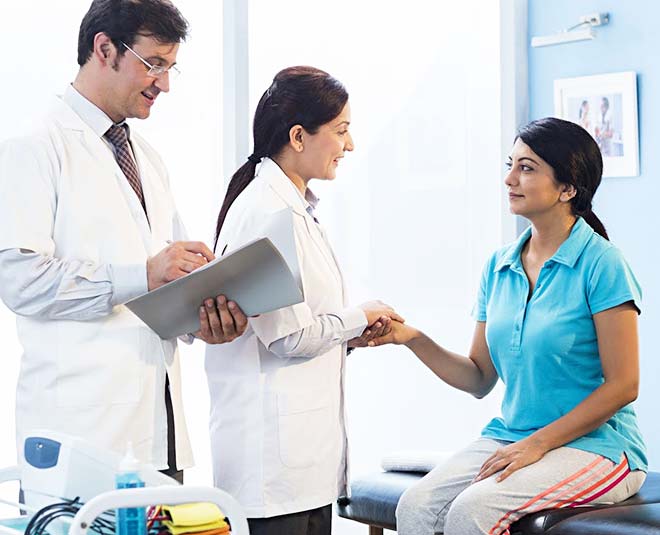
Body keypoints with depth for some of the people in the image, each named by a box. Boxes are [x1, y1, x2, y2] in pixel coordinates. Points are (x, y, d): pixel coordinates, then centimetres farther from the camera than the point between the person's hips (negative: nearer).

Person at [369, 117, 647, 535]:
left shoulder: (600, 263, -10)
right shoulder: (499, 266, 10)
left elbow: (623, 385, -12)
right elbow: (480, 379, 11)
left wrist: (537, 443, -14)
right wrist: (412, 339, -4)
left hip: (595, 445, -6)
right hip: (509, 436, 6)